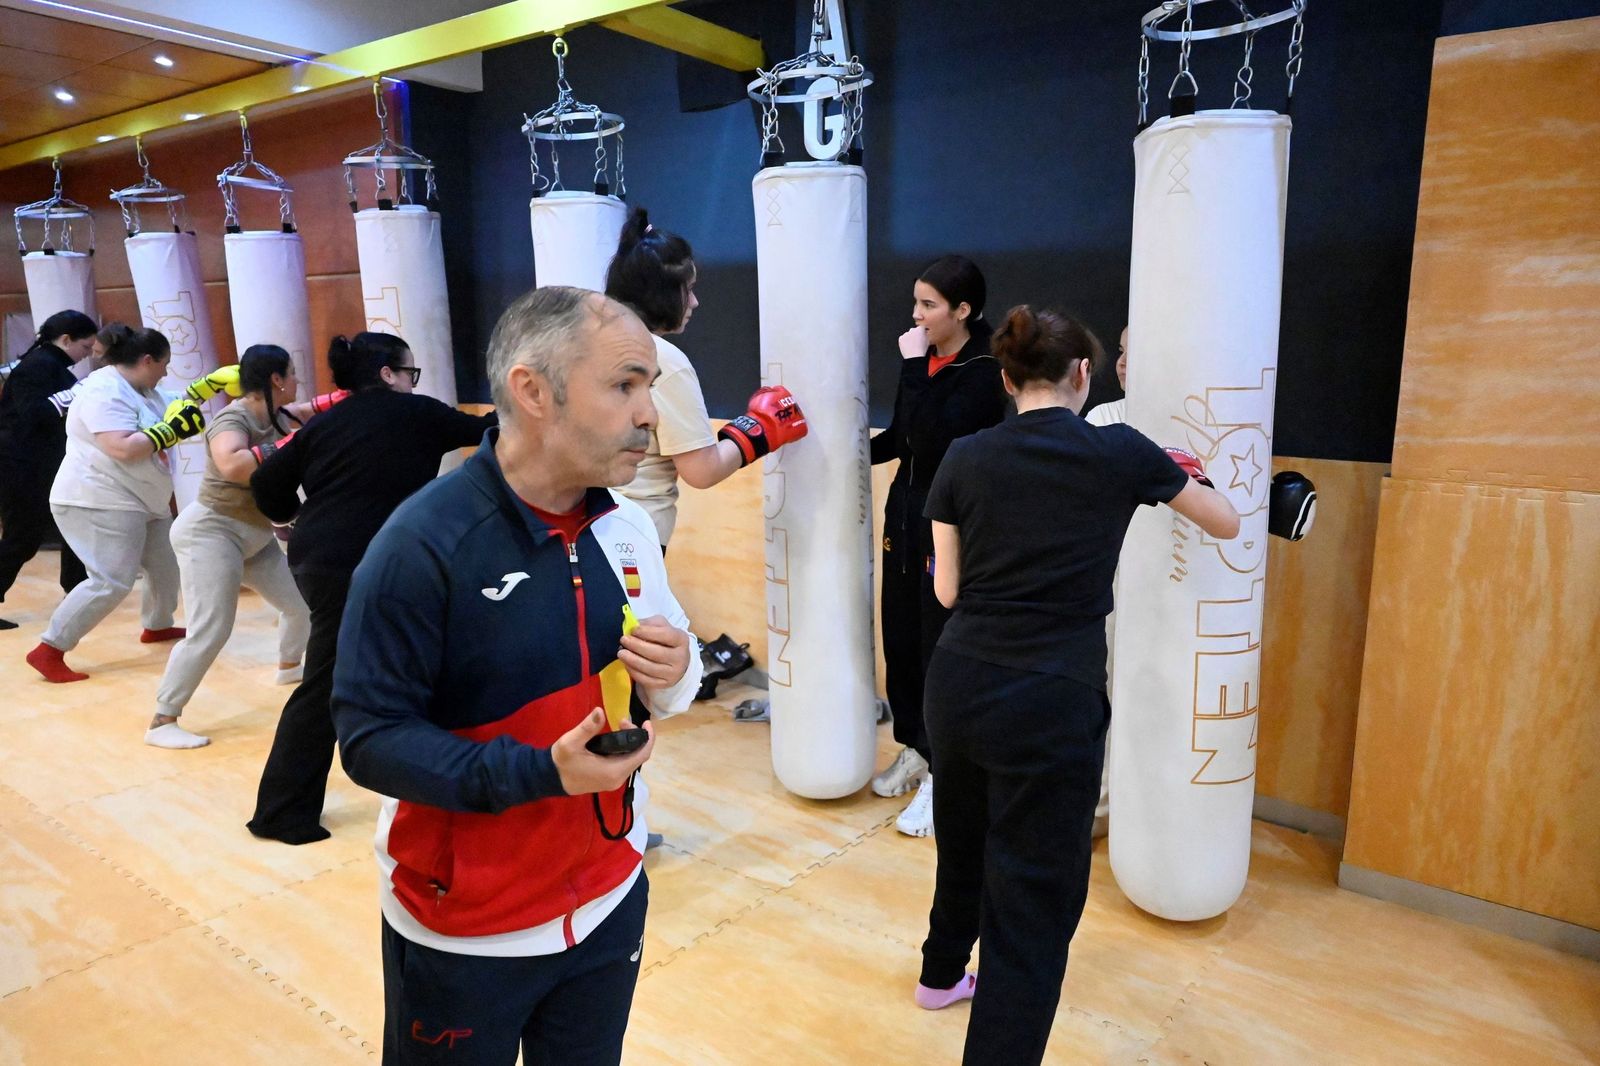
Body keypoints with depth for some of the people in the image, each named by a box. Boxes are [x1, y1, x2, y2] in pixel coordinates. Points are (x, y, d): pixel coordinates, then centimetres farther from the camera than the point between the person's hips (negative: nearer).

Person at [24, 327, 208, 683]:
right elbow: (123, 448, -31)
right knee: (111, 583, -17)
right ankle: (48, 651, -9)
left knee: (167, 565, 21)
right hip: (100, 503, -11)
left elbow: (176, 405, 25)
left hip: (144, 502, 11)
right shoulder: (105, 392, -21)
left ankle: (157, 626, 42)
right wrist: (171, 430, -26)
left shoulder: (142, 389, 9)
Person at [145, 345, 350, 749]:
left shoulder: (276, 415, 3)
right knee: (209, 632, -16)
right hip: (209, 533, -9)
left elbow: (311, 409, 23)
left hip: (255, 536, 9)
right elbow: (232, 465, -41)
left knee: (302, 603, 17)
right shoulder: (233, 419, -21)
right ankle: (161, 723, -6)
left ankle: (289, 667, 45)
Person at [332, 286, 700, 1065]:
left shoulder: (628, 526, -3)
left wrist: (672, 675, -16)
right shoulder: (423, 543, -22)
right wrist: (540, 772, -30)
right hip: (462, 930, -5)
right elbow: (369, 738, -20)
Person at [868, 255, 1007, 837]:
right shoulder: (926, 360, 6)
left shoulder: (983, 373, -14)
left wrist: (914, 366, -22)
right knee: (899, 641, 14)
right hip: (906, 520, 7)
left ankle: (940, 777, 13)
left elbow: (934, 438, -28)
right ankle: (913, 751, 32)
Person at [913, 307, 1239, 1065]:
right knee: (1036, 896, 7)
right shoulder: (1121, 452, -3)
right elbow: (1228, 525, 13)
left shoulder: (964, 459, 1)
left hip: (959, 684, 5)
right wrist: (1190, 475, 33)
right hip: (1052, 703, -4)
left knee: (965, 840, 29)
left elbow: (948, 589, 6)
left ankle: (943, 974, 55)